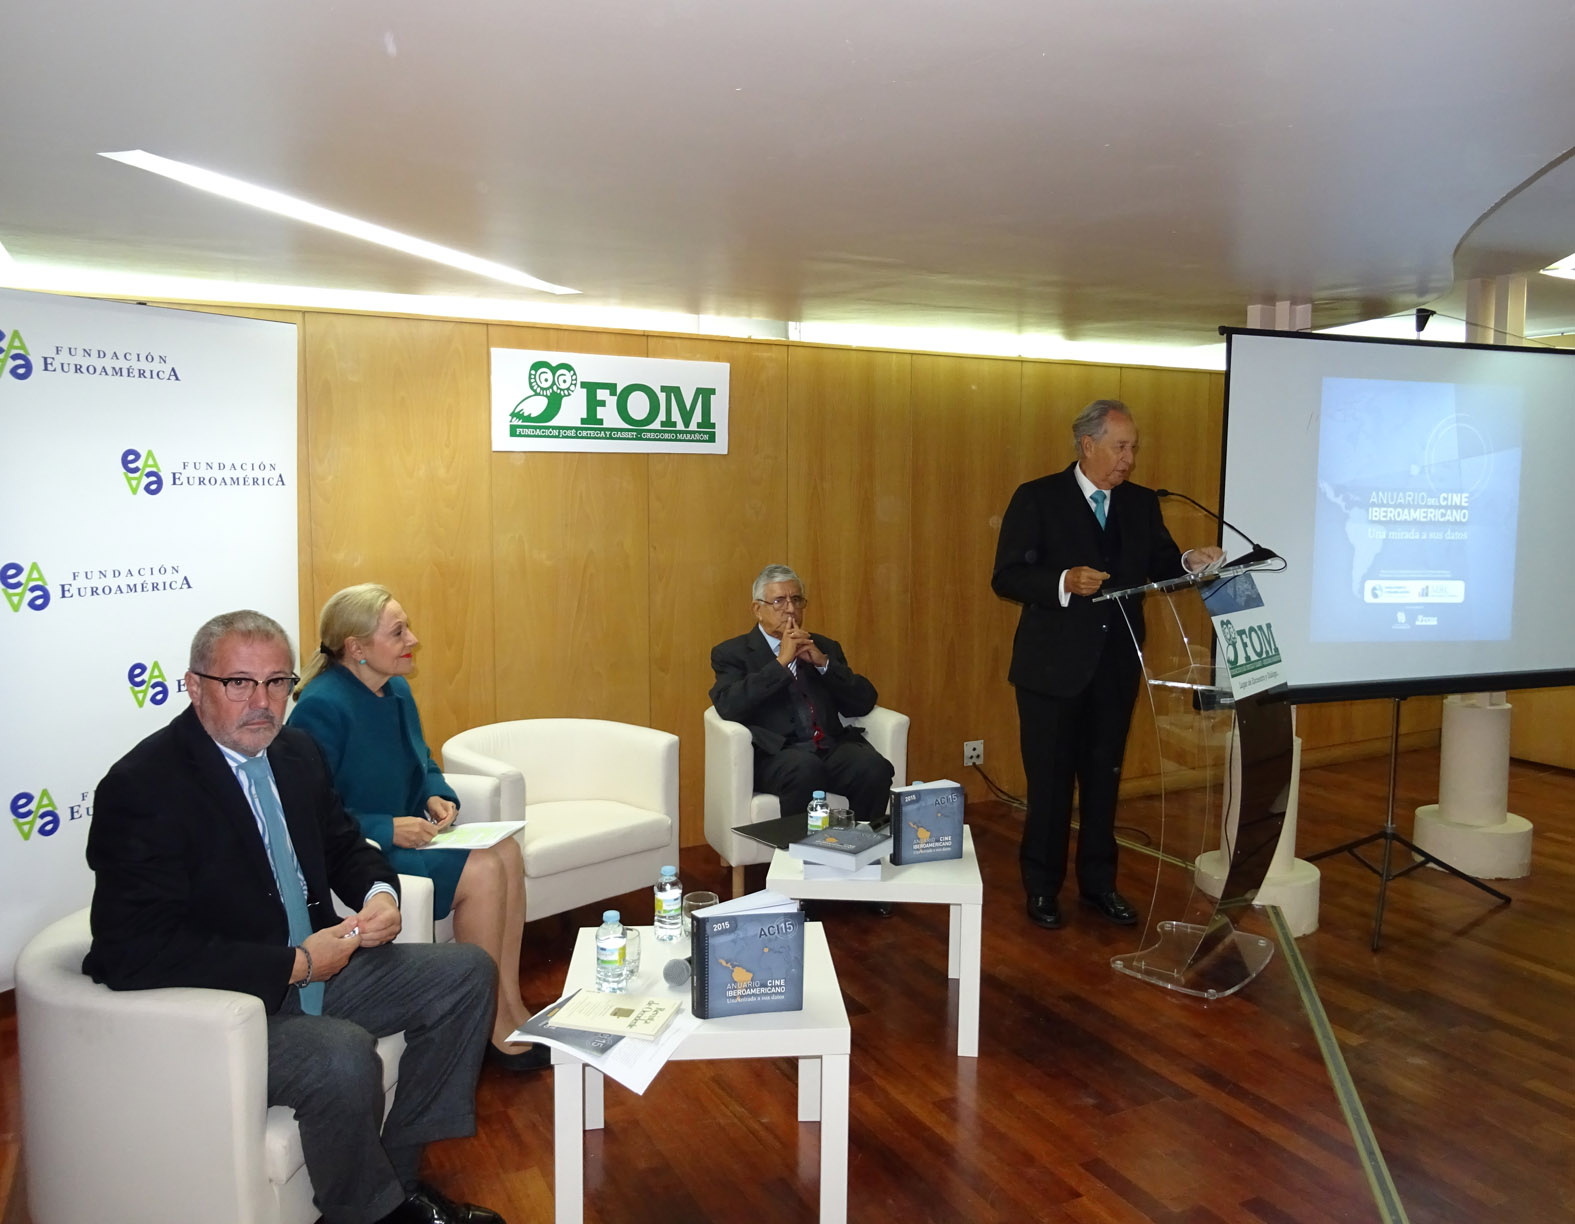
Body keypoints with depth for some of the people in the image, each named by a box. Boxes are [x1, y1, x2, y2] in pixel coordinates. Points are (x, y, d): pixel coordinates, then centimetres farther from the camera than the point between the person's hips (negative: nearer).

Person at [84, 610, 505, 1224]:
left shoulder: (297, 752, 4)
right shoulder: (141, 786, -19)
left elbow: (343, 844, 19)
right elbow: (135, 954, -26)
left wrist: (380, 891, -5)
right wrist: (293, 963, -24)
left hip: (311, 964, 9)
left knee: (466, 973, 2)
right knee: (342, 1054, -33)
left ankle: (401, 1170, 10)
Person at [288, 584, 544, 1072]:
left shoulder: (397, 690, 6)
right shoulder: (322, 707, -21)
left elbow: (423, 763, 20)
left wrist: (437, 796, -1)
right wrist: (387, 829, -25)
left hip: (401, 833, 9)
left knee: (506, 851, -9)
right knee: (481, 871, -20)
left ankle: (511, 1006, -3)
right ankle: (492, 1025, -7)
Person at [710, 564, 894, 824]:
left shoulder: (825, 647, 23)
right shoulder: (732, 653, 11)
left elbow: (864, 703, 13)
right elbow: (729, 707, -8)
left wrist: (823, 662, 0)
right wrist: (781, 662, -9)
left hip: (832, 747, 4)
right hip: (776, 754, -4)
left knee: (874, 766, -27)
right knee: (805, 768, -36)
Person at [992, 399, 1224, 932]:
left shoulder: (1142, 503, 8)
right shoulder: (1037, 498, -7)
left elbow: (1161, 567, 4)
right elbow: (1006, 577, -12)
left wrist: (1190, 562, -18)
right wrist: (1064, 582, -27)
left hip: (1116, 666, 4)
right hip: (1054, 666, -4)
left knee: (1105, 778, 15)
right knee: (1050, 781, 6)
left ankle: (1099, 882, 30)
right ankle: (1041, 887, 22)